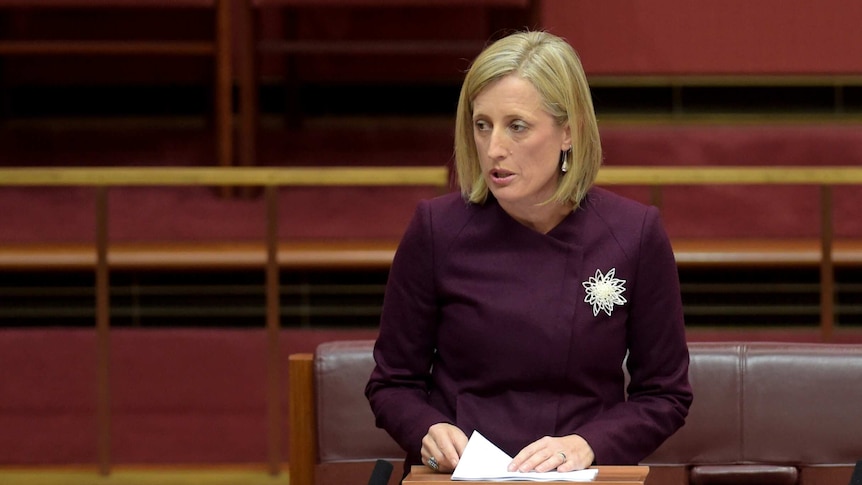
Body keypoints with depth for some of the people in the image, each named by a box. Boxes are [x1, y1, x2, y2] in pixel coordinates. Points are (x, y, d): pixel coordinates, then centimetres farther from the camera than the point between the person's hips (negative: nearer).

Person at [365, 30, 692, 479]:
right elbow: (393, 383, 10)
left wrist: (586, 444, -9)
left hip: (582, 477, 0)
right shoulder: (437, 229, 1)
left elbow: (665, 395, 8)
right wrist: (429, 431, -10)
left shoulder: (635, 234, 1)